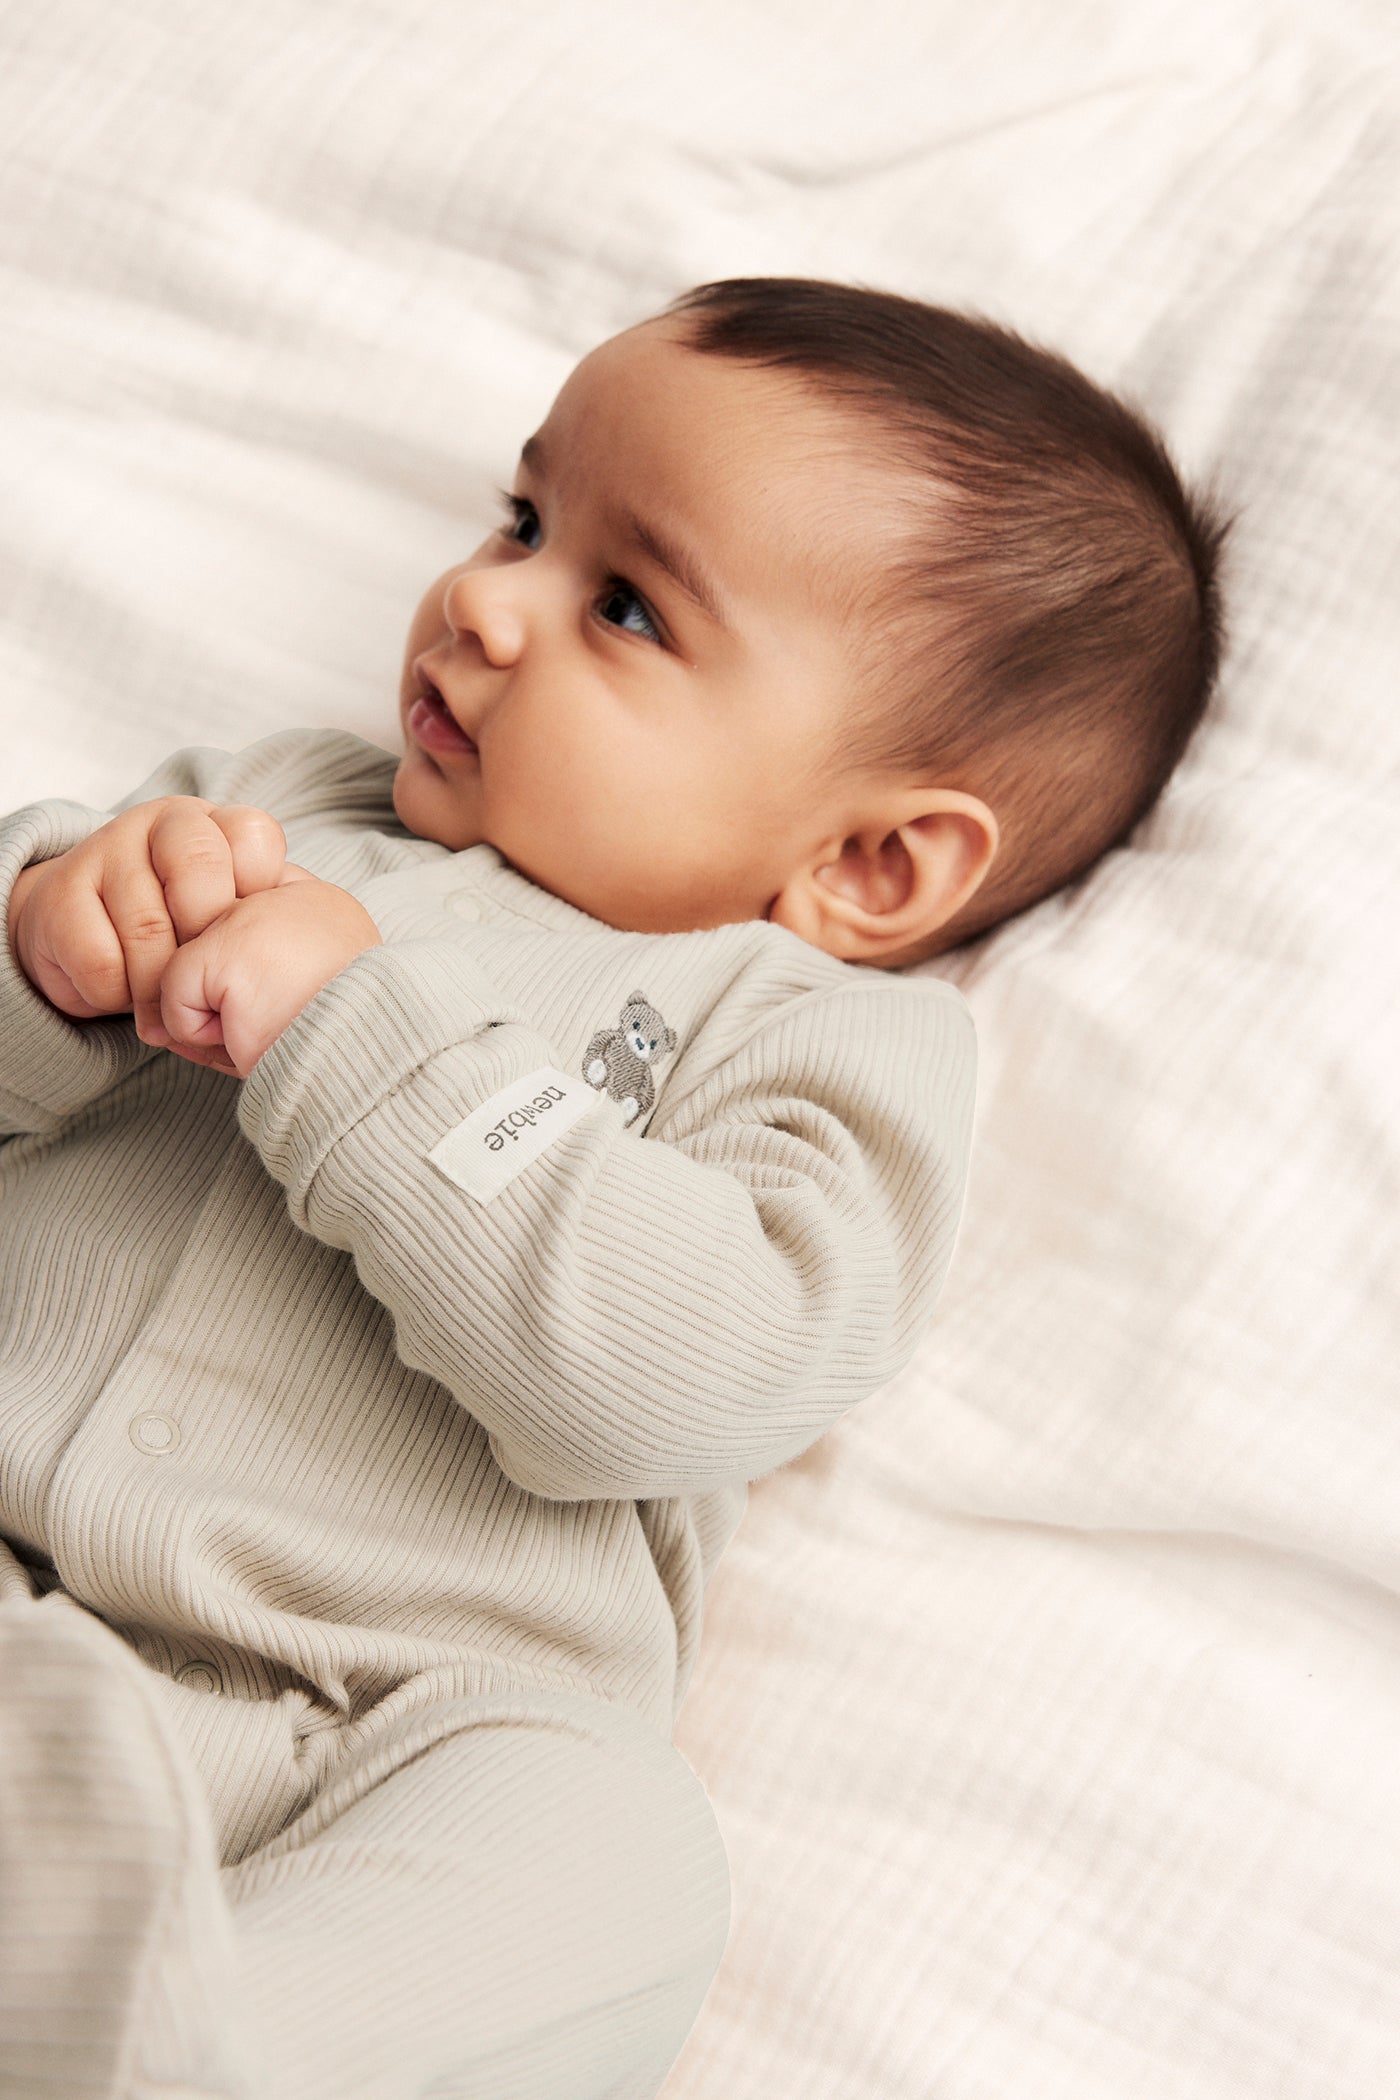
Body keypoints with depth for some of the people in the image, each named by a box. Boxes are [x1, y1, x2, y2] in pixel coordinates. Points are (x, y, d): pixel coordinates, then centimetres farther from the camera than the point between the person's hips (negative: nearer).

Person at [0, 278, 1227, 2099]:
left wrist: (364, 1029, -14)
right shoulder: (271, 803, 22)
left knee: (610, 1864, -33)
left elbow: (696, 1372, -13)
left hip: (394, 1721, -3)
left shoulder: (830, 1036, 6)